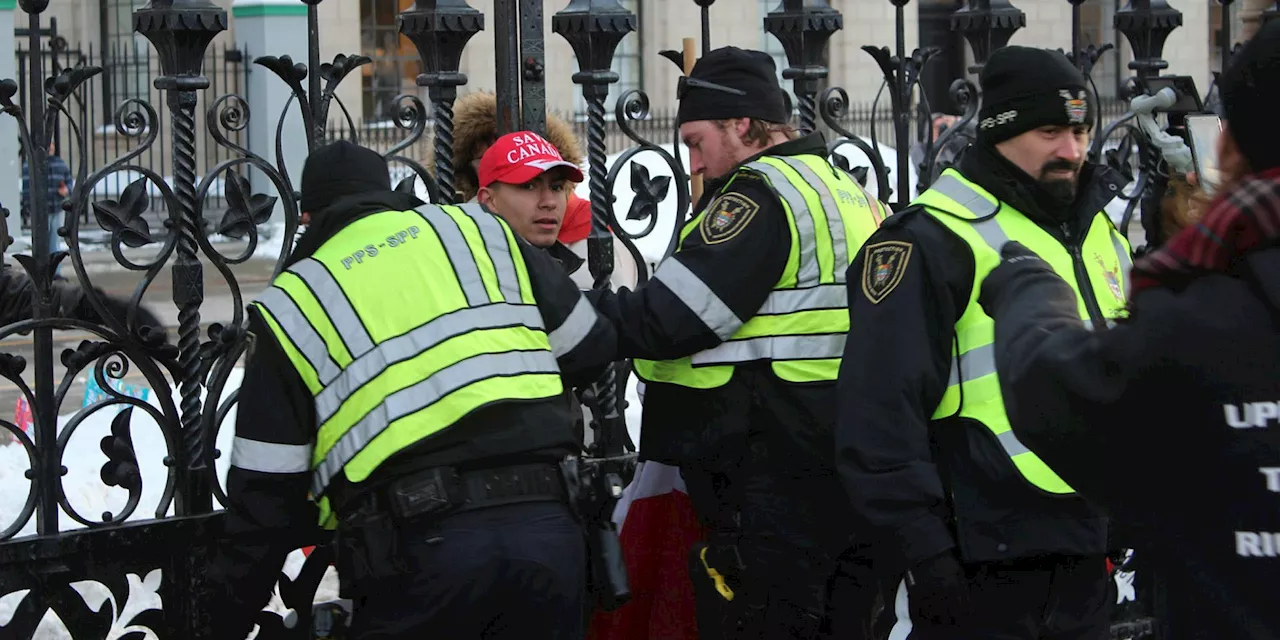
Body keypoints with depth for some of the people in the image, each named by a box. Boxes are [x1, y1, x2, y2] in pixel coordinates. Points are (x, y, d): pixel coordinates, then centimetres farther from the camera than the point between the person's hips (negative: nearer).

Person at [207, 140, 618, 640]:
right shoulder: (479, 230, 16)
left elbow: (268, 492, 9)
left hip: (420, 546, -2)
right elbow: (589, 349, 20)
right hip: (545, 524, 2)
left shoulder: (291, 305, 11)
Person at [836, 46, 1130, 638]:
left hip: (1084, 559, 8)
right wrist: (921, 547, -18)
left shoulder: (1101, 231, 15)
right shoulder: (932, 241, -12)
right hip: (976, 572, -8)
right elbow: (881, 415, -16)